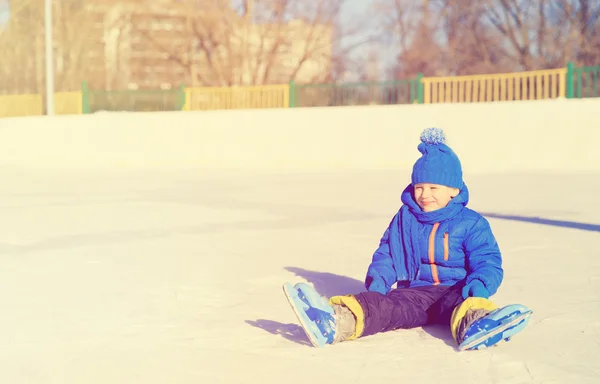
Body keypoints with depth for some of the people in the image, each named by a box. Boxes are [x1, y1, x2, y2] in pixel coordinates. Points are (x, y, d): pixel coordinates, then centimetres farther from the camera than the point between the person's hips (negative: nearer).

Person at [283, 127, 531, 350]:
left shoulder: (471, 224, 5)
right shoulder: (405, 218, 16)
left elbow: (487, 261, -1)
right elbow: (386, 253, 21)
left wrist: (480, 283, -25)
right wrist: (378, 279, -1)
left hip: (454, 289, -1)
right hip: (415, 292, 2)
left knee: (463, 302, -40)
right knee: (387, 306, -31)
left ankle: (473, 324, -79)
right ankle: (337, 321, -64)